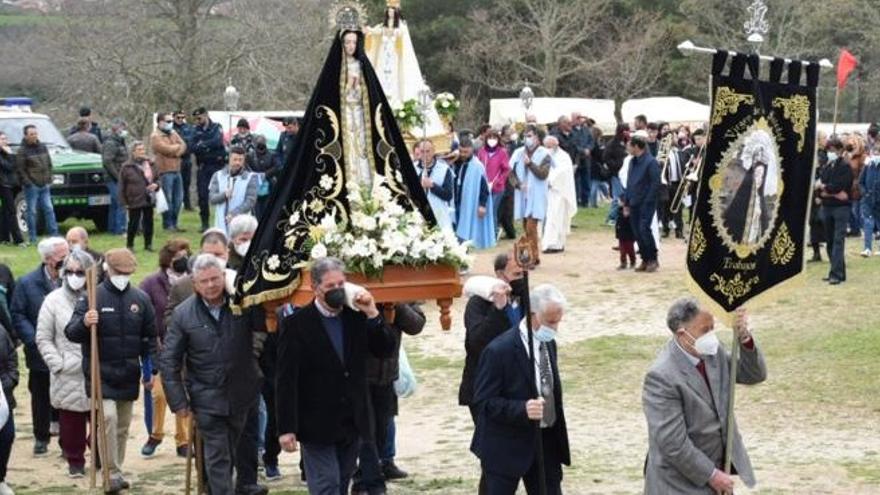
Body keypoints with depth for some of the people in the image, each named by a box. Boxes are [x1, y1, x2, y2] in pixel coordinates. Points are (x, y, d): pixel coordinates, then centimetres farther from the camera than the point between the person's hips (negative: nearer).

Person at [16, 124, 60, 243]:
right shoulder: (22, 151, -8)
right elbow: (20, 169, -11)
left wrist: (49, 179, 9)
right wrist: (27, 183, -14)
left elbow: (49, 164, 18)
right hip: (31, 187, -6)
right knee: (32, 212, -1)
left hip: (44, 185, 6)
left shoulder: (43, 147, 11)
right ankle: (32, 238, 3)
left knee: (49, 209, 4)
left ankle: (54, 234, 6)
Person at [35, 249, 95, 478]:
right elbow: (44, 339, 4)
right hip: (67, 378, 0)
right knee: (71, 423, 7)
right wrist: (58, 364, -4)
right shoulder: (54, 300, 0)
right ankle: (75, 461, 23)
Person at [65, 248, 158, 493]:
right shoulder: (93, 297, -7)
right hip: (101, 374, -4)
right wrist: (84, 323, -32)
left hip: (129, 375, 4)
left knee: (123, 425, 12)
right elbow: (71, 333, -10)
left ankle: (116, 470, 25)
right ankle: (112, 473, -12)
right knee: (108, 418, -18)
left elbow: (150, 337, 12)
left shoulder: (140, 299, 3)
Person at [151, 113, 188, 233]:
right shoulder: (155, 136, -5)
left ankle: (174, 223, 16)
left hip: (176, 170, 7)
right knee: (168, 199, -7)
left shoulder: (173, 133, 18)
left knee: (178, 198, 8)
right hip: (165, 171, -7)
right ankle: (167, 224, -1)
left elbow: (183, 146, 9)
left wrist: (175, 151, -10)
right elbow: (166, 149, -17)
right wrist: (178, 146, 1)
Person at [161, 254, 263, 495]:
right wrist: (178, 402, -5)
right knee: (217, 457, -3)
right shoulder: (183, 314, -6)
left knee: (231, 454, 17)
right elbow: (170, 361, -2)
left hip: (240, 393, 2)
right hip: (207, 398, -2)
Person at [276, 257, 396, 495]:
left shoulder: (356, 318, 6)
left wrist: (373, 315, -9)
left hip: (351, 424, 5)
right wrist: (286, 428, -15)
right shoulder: (297, 324, -8)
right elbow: (286, 381, -10)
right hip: (317, 427, -5)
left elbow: (386, 350, 4)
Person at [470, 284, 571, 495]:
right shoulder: (499, 350, -18)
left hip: (545, 440, 7)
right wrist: (522, 409, -34)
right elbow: (484, 402, -19)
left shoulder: (548, 344, 7)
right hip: (506, 446, -7)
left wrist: (558, 437, 16)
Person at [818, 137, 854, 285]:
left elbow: (838, 186, -16)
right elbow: (819, 190, 5)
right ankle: (839, 272, 17)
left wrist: (824, 187, -1)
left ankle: (836, 274, -19)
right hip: (827, 207, 7)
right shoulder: (827, 168, 14)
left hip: (841, 208, -7)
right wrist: (833, 193, -12)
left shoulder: (845, 167, -4)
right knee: (829, 241, 9)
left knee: (838, 240, -13)